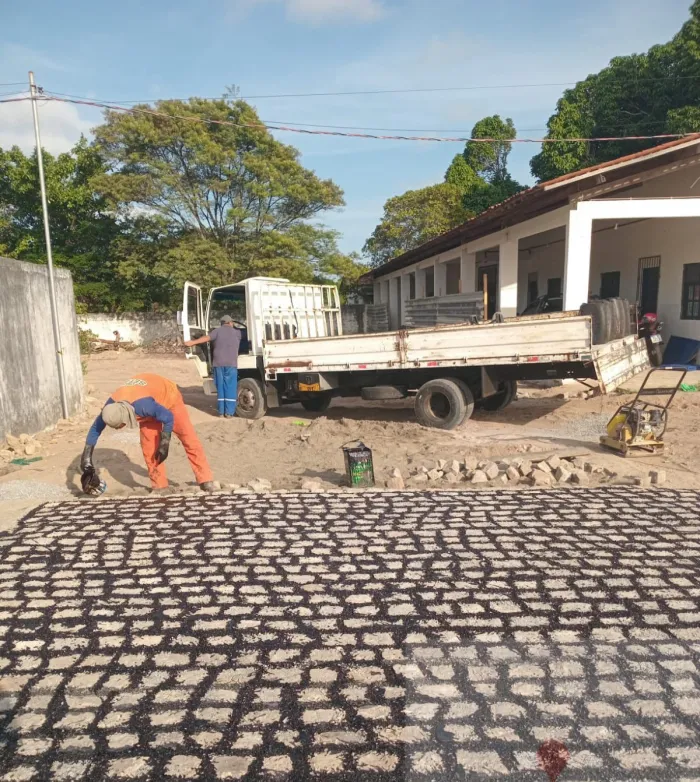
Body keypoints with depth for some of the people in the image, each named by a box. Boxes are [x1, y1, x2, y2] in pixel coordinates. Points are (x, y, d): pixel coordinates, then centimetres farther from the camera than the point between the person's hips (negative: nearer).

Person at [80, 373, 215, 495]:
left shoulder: (143, 405, -46)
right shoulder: (111, 406, -26)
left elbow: (168, 418, -32)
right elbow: (95, 429, -11)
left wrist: (164, 444, -23)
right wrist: (86, 461, -10)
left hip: (168, 396, -6)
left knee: (189, 439, -9)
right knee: (148, 448, -2)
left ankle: (206, 481, -5)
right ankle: (159, 486, 9)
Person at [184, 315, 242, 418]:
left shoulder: (217, 331, 7)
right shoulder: (236, 332, 10)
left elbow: (207, 337, -8)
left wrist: (193, 342, -12)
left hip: (218, 363, 2)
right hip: (231, 363, -1)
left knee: (220, 388, 8)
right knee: (230, 388, 0)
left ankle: (221, 411, 9)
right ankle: (229, 412, -3)